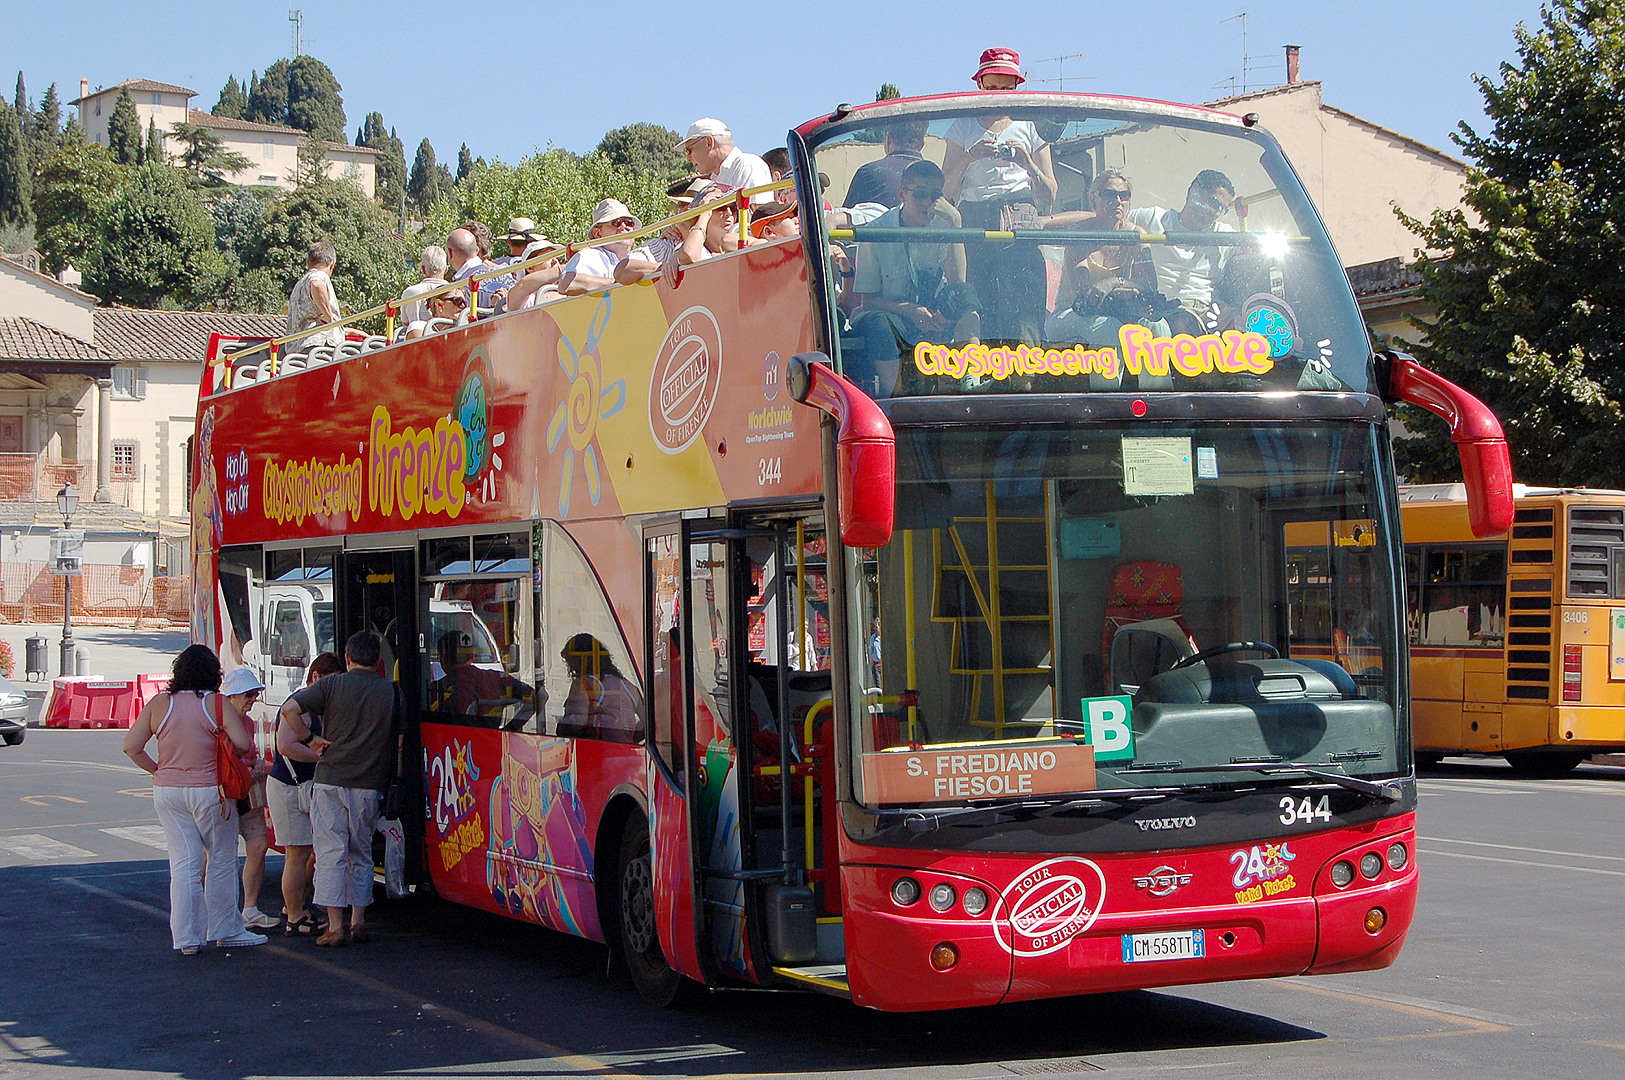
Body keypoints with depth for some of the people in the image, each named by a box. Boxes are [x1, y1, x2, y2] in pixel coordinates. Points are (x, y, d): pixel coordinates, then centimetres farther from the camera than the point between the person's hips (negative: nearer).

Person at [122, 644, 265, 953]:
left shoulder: (159, 704, 1)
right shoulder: (218, 704, -9)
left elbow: (131, 746, 0)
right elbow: (243, 744, -16)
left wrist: (157, 770, 11)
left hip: (167, 792, 4)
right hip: (209, 792, -4)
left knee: (183, 864, 7)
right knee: (222, 861, 10)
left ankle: (187, 938, 5)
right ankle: (225, 931, 18)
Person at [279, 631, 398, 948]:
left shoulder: (331, 685, -3)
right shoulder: (390, 691, 2)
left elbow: (289, 709, -11)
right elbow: (400, 741, 7)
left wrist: (311, 738, 0)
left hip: (330, 779, -2)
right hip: (369, 786, 2)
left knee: (330, 853, 0)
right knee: (361, 854, 16)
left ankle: (335, 927, -3)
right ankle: (358, 922, 17)